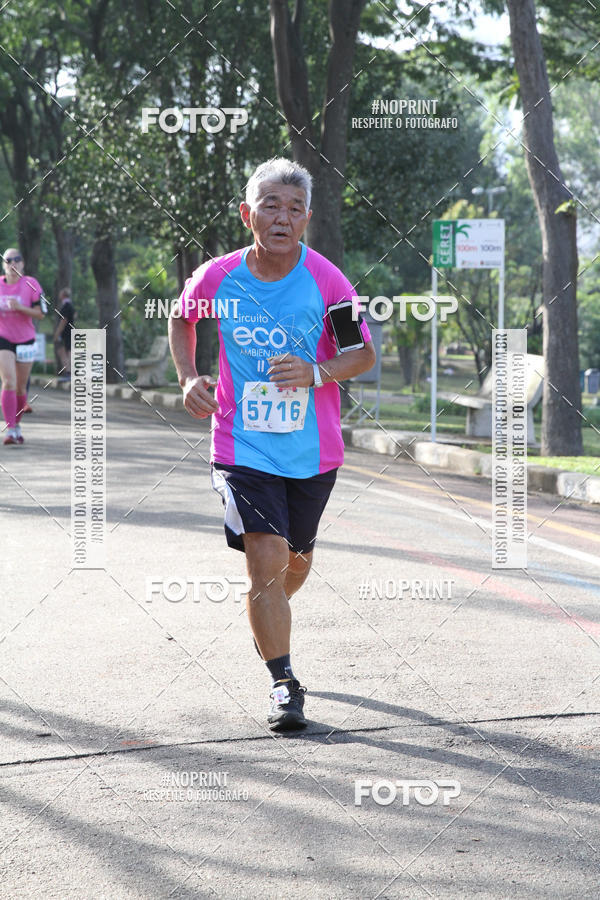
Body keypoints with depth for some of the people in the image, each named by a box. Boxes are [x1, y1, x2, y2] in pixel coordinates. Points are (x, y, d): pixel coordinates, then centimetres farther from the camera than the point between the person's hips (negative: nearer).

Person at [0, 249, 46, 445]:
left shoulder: (30, 284, -4)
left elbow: (40, 313, -7)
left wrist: (20, 307, -21)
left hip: (25, 340, 0)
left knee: (20, 387, 9)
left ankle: (16, 424, 30)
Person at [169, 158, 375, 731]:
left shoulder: (325, 280, -11)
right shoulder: (217, 278, -8)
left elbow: (364, 353, -2)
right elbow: (180, 319, 15)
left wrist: (317, 373, -22)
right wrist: (189, 379, 0)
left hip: (312, 450, 1)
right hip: (242, 444, -1)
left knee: (295, 559, 17)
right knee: (266, 559, -14)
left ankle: (267, 619, 51)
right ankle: (283, 684, -4)